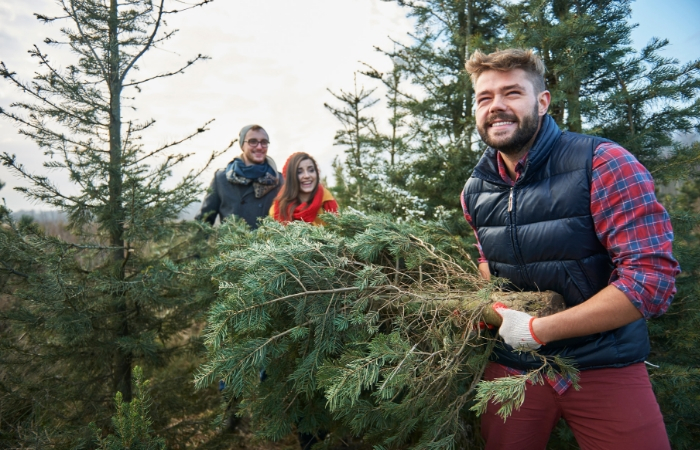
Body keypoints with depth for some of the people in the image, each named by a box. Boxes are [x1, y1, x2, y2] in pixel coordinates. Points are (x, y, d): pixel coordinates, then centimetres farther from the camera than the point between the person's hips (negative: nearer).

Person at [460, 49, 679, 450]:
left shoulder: (604, 165, -17)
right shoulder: (475, 191, -1)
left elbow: (653, 278, -23)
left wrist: (538, 329, -21)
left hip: (605, 368, -4)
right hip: (511, 367, 5)